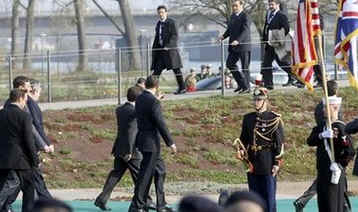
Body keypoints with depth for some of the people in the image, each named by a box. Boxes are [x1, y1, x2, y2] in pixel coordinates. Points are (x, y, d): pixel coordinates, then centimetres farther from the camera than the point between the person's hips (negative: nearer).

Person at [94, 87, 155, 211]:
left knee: (115, 174, 9)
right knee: (139, 176, 4)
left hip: (120, 149, 8)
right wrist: (129, 151, -21)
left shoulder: (119, 110, 8)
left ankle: (102, 199, 1)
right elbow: (131, 132, -21)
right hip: (132, 150, -8)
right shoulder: (133, 112, -17)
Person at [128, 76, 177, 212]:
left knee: (160, 170, 16)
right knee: (145, 175, -3)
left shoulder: (139, 99, 7)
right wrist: (170, 143, -13)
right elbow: (161, 124, -19)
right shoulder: (153, 102, -18)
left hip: (142, 138, 9)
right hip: (151, 142, -9)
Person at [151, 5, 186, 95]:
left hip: (170, 49, -7)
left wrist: (168, 46, -22)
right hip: (160, 50, 7)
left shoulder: (171, 22, -6)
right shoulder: (158, 24, 15)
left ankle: (182, 88, 5)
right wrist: (154, 49, 15)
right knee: (157, 70, 2)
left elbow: (174, 36, -13)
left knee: (176, 69, -1)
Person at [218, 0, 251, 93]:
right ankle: (241, 83, 18)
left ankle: (246, 87, 6)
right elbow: (230, 29, 21)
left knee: (245, 67, -2)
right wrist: (224, 36, 1)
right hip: (234, 47, 8)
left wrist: (237, 41, -35)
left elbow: (245, 31, -22)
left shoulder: (245, 17, -12)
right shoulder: (233, 16, 13)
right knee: (229, 64, 7)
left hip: (244, 46, -8)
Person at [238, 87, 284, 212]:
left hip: (268, 166, -5)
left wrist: (277, 164, -11)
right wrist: (241, 151, -1)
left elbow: (280, 143, -7)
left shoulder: (274, 119, -6)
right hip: (252, 164, 5)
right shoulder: (248, 118, 10)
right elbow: (244, 138, 19)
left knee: (269, 197, -1)